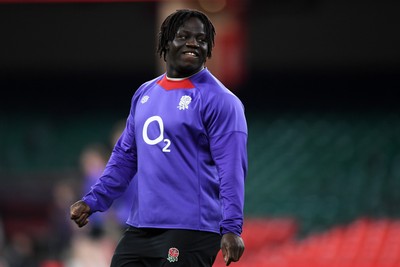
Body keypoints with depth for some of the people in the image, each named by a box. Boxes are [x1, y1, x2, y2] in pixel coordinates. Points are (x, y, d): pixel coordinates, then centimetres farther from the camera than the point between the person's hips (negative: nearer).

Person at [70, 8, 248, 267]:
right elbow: (125, 156, 22)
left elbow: (231, 169, -13)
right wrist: (93, 201, 13)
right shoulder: (145, 94, 15)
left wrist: (232, 228, -22)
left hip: (190, 233, -7)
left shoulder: (218, 100, -6)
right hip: (140, 227, 7)